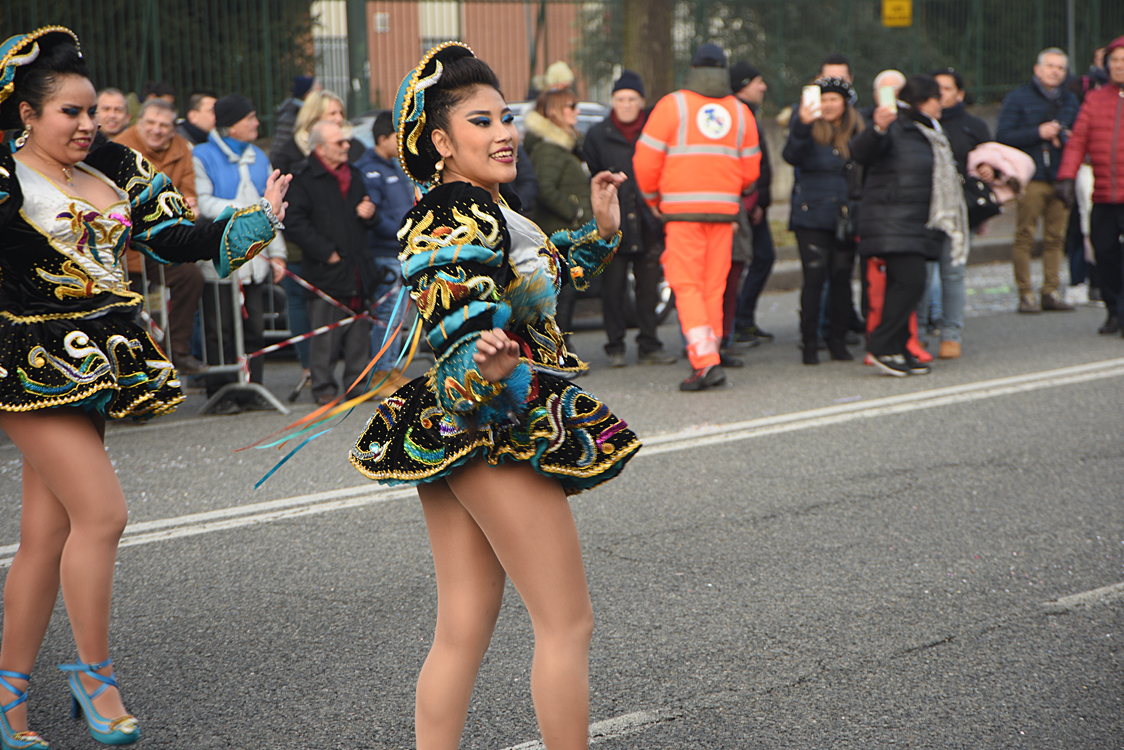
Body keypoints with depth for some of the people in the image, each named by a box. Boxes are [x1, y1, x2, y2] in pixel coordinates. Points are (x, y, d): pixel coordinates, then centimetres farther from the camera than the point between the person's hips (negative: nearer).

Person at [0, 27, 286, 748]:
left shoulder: (115, 172, 12)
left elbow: (176, 239, 12)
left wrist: (255, 222, 2)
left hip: (100, 364, 7)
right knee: (102, 512, -14)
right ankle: (94, 675, 4)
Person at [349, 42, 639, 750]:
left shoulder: (474, 212, 15)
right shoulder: (464, 220, -16)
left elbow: (545, 273, 30)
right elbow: (464, 331, -25)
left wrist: (602, 229, 22)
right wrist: (488, 366, -45)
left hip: (451, 426, 10)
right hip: (493, 428, -10)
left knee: (463, 630, 9)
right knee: (568, 622, -2)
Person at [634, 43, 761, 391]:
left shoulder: (672, 105, 0)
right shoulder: (740, 111, 12)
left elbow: (646, 160, -3)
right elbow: (751, 169, 13)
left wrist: (653, 198, 12)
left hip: (682, 208, -4)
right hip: (724, 210, 4)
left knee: (686, 285, -4)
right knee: (714, 286, 9)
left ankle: (706, 360, -17)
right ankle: (708, 360, 10)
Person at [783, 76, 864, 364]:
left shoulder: (856, 131, 11)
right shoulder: (809, 130, 1)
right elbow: (792, 156, -18)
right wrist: (801, 126, -33)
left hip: (845, 218, 3)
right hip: (812, 216, -3)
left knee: (842, 278, 4)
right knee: (814, 277, -7)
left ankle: (838, 340, 14)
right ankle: (809, 343, 0)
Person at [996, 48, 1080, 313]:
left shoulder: (1070, 100, 19)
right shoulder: (1019, 98, 4)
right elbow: (1003, 136, -5)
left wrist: (1067, 137, 3)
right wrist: (1038, 133, -12)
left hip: (1061, 179, 5)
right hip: (1030, 177, -4)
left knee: (1055, 236, 3)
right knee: (1024, 236, -8)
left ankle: (1051, 291, 10)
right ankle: (1025, 294, -4)